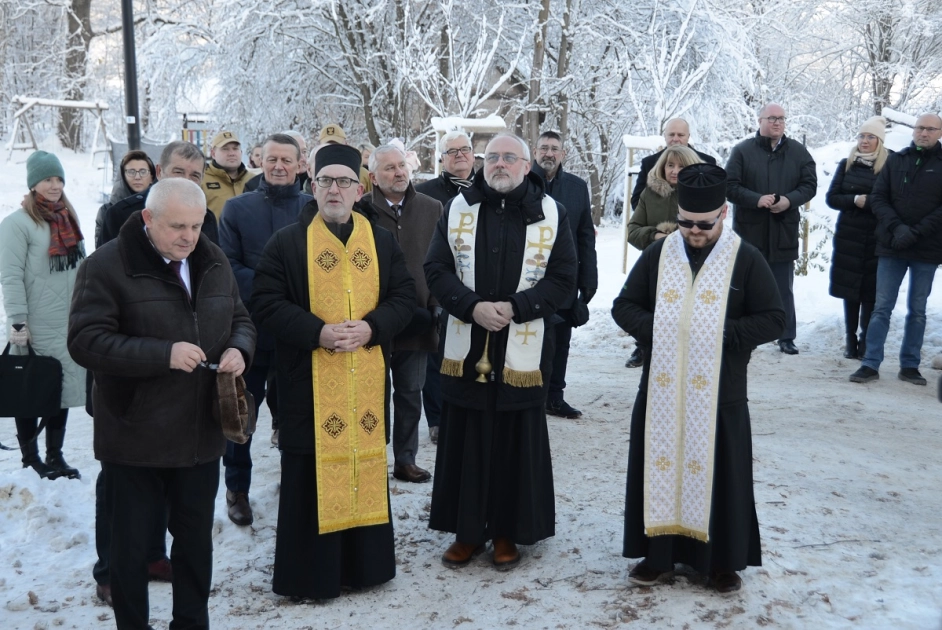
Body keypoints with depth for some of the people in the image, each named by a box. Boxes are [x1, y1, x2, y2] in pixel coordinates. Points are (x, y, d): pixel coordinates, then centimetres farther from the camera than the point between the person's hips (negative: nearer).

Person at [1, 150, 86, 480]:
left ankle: (55, 456, 20)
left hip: (70, 325, 6)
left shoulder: (68, 219, 13)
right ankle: (30, 458, 16)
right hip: (36, 329, -6)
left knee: (63, 390, 10)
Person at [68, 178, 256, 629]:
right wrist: (163, 354, -27)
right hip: (134, 438, -5)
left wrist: (239, 349, -8)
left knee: (196, 538, 17)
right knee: (130, 542, 10)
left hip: (201, 435, 5)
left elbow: (241, 319, 15)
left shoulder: (214, 262, 6)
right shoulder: (107, 265, -12)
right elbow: (86, 341, -18)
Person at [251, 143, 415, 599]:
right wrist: (318, 331, -19)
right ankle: (310, 572, 16)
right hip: (309, 383, -2)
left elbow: (403, 297, 6)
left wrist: (371, 327, -13)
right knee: (312, 474, 2)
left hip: (367, 382, 3)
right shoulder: (287, 242, 0)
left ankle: (365, 563, 25)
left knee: (366, 469, 10)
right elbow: (267, 303, -6)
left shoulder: (382, 242, 8)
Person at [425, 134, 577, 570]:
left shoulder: (550, 214, 2)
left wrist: (515, 308, -14)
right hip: (466, 352, 1)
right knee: (466, 444, 8)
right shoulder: (459, 209, 5)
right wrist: (472, 306, -15)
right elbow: (436, 269, 1)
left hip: (523, 354, -1)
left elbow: (563, 278, -1)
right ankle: (467, 530, 22)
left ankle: (508, 532, 21)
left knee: (517, 444, 6)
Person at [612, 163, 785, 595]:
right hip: (661, 390, 2)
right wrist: (652, 329, -11)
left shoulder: (746, 259, -2)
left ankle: (723, 560, 22)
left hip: (719, 393, -2)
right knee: (659, 468, 8)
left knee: (719, 475, 6)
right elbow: (624, 307, 8)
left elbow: (773, 319, -2)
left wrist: (725, 335, -15)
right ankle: (658, 554, 23)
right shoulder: (657, 253, 4)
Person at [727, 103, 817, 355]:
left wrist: (789, 200, -15)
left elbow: (810, 185, 4)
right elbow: (730, 186, -7)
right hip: (749, 230, -1)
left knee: (784, 289, 9)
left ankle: (787, 338, 17)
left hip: (784, 231, 2)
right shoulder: (743, 150, -1)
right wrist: (757, 200, -20)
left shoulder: (798, 152, 6)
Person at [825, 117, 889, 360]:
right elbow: (831, 198, 4)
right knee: (850, 289, 6)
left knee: (870, 291, -2)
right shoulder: (846, 164, 8)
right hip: (848, 237, 3)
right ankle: (850, 342, 15)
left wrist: (867, 201, -19)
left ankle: (866, 342, 7)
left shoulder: (888, 167, -1)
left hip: (876, 239, -3)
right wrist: (854, 200, -12)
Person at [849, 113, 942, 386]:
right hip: (891, 246, 1)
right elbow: (878, 197, 2)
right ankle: (870, 364, 3)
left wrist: (916, 232, -16)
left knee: (917, 311, 9)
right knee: (882, 307, 1)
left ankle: (910, 366, 16)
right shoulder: (896, 160, 7)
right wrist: (897, 227, -13)